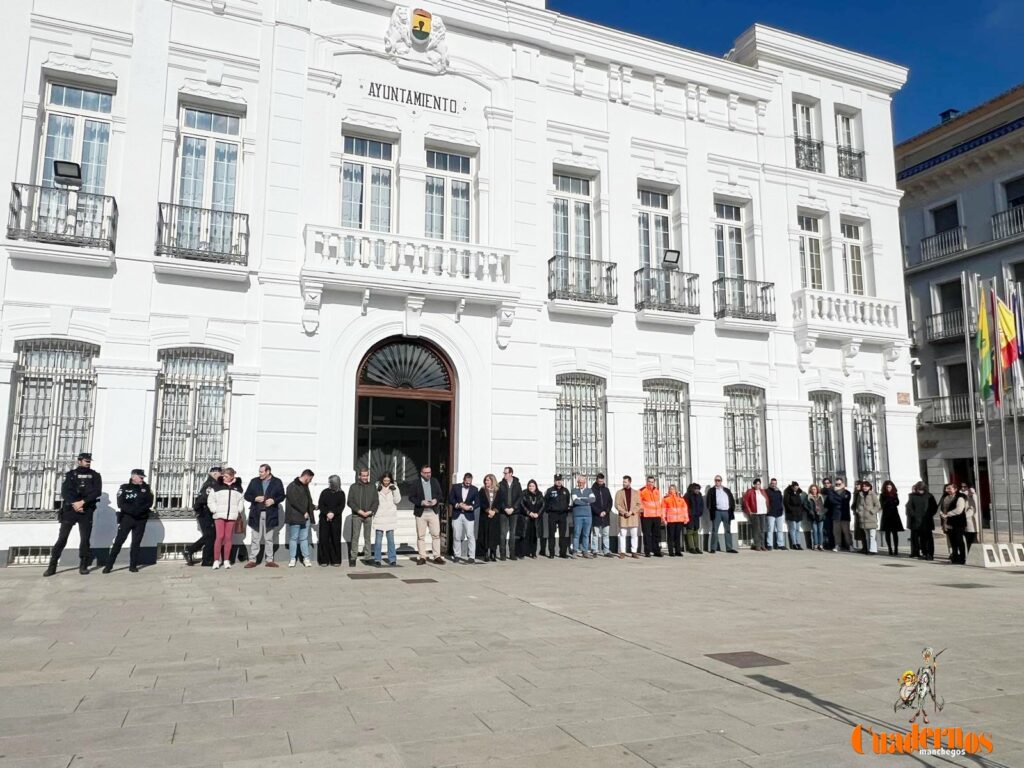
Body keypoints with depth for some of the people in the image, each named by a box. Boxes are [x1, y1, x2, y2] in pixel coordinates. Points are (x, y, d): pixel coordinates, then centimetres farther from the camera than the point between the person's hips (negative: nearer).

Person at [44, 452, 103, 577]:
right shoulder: (71, 474, 10)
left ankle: (83, 565, 7)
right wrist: (74, 504, -16)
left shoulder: (95, 475, 9)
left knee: (85, 539, -1)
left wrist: (82, 502, -15)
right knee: (62, 538, -4)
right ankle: (52, 566, 1)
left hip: (86, 511, 0)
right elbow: (65, 491, -2)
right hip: (70, 509, 0)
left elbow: (97, 492, -4)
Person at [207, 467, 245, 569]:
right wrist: (215, 510, -6)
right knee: (219, 537, -8)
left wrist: (239, 511, 5)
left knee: (228, 537, 3)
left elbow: (241, 500, 17)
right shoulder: (217, 487, 5)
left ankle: (226, 560, 9)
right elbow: (210, 500, 3)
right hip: (219, 515, -2)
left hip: (232, 516, 2)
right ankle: (216, 560, -3)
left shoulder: (238, 488, 12)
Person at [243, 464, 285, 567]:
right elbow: (247, 495, 9)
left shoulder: (277, 482, 4)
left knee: (269, 539, 6)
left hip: (270, 514, -1)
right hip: (256, 514, 1)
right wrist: (255, 498, -10)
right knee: (255, 538, 3)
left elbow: (282, 496, 6)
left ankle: (269, 560, 11)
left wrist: (274, 500, -13)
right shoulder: (254, 481, 7)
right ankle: (252, 560, 8)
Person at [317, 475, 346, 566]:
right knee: (324, 539, -2)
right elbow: (320, 504, -1)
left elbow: (341, 506, -2)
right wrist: (327, 513, -15)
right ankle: (324, 560, 6)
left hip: (336, 519, 0)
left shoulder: (341, 493, 4)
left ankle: (336, 560, 5)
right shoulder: (324, 492, 4)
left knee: (336, 539, 0)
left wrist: (333, 513, -17)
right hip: (324, 518, 0)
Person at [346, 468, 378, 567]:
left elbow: (376, 501, 6)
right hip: (356, 515, -2)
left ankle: (367, 557, 10)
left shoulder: (372, 486, 8)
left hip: (369, 515, 2)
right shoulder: (353, 487, 3)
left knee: (367, 537, 5)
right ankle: (353, 558, 2)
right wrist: (359, 511, -12)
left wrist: (371, 511, -8)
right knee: (355, 537, -3)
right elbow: (350, 502, -1)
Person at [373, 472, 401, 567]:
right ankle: (377, 559, 9)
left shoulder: (394, 487, 3)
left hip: (390, 517, 1)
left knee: (391, 539, 6)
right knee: (378, 540, 1)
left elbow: (397, 500, -4)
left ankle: (392, 560, 11)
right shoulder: (377, 487, -2)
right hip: (379, 517, -1)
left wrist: (394, 490, -14)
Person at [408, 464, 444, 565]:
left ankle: (437, 557, 5)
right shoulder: (416, 482, 0)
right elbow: (411, 497, -2)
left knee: (436, 535, -1)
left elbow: (440, 495, 12)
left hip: (433, 512, 2)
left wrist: (436, 500, -9)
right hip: (421, 513, -2)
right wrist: (421, 502, -16)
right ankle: (422, 557, 9)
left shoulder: (435, 481, 9)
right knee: (421, 536, 2)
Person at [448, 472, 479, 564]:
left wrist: (470, 507, -15)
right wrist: (457, 505, -14)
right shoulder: (455, 487, 3)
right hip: (457, 515, 1)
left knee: (470, 536, -6)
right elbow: (450, 499, 2)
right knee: (456, 536, 5)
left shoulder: (475, 489, 3)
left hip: (469, 515, -1)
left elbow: (477, 503, 3)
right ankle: (456, 555, 16)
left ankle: (471, 556, -2)